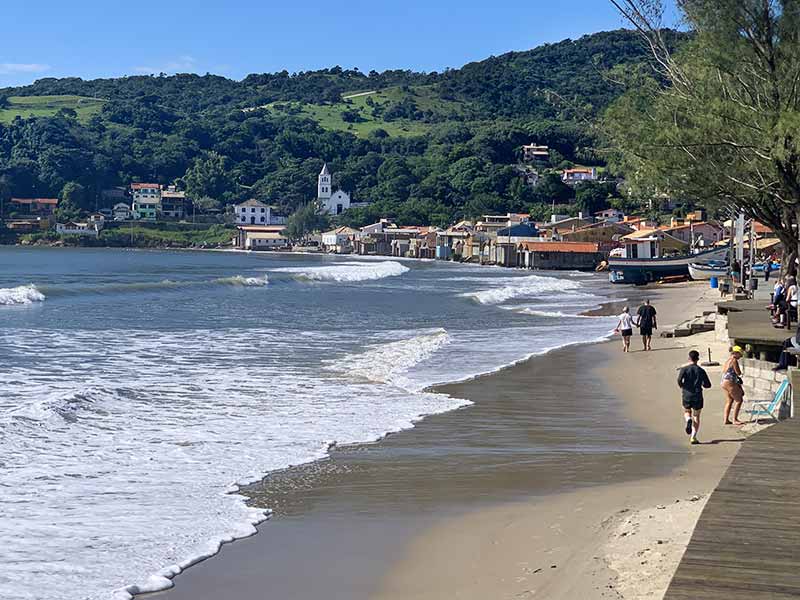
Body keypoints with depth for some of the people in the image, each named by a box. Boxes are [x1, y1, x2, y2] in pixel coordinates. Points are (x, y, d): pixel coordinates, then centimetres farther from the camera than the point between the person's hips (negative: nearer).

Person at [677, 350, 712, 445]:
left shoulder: (684, 369, -1)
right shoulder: (701, 371, 2)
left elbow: (679, 379, -17)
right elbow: (708, 385, 2)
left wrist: (682, 387, 3)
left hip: (686, 395, 0)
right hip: (697, 396, 0)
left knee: (687, 412, 24)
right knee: (696, 417, 8)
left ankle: (688, 420, -11)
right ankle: (693, 437, -4)